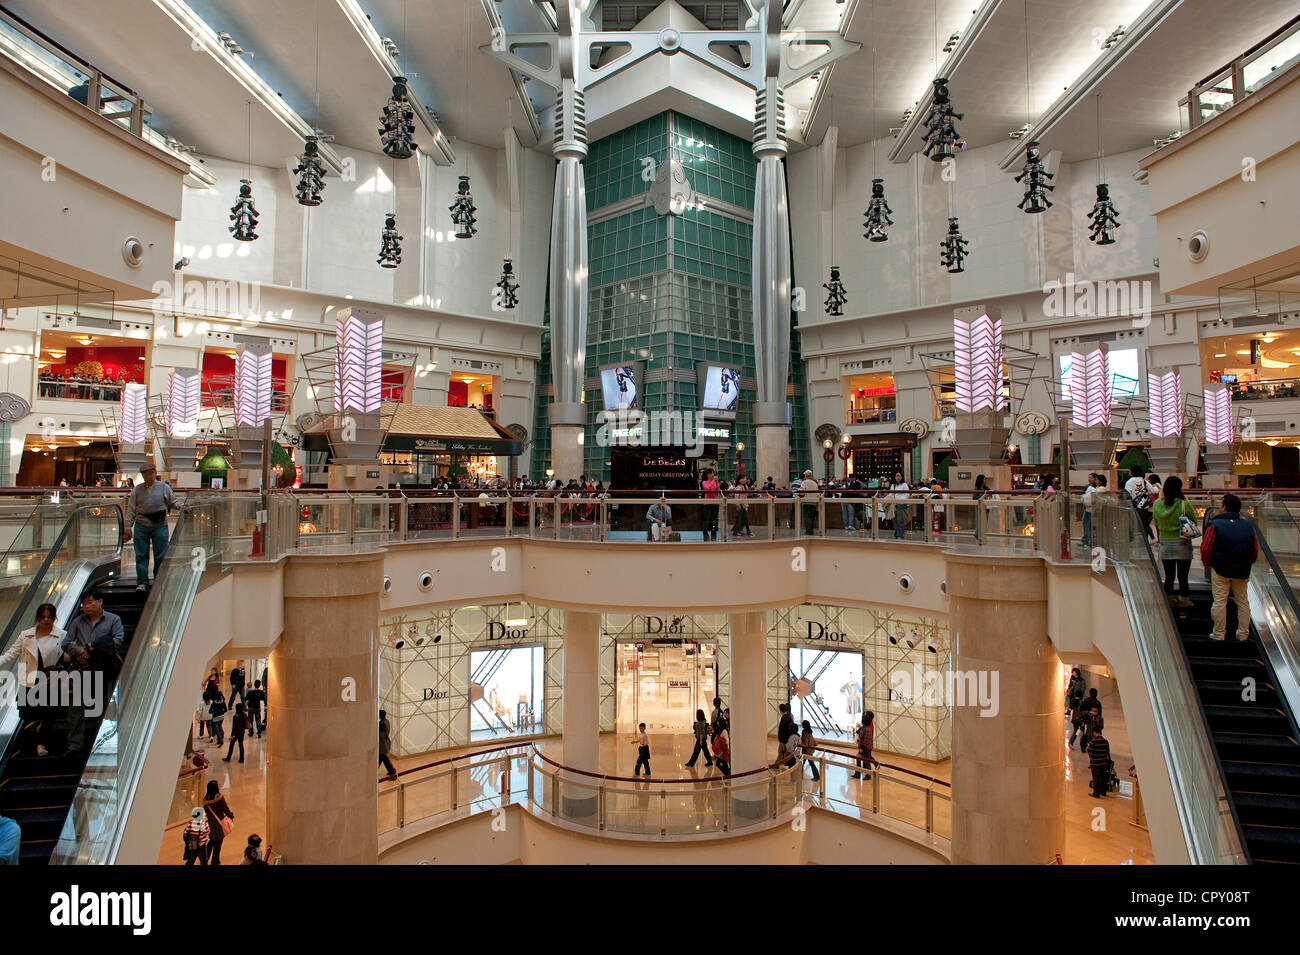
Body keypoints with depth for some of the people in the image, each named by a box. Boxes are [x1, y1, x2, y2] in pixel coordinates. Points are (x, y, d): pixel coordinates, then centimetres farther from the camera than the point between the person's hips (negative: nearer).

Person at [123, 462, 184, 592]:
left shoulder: (164, 487, 7)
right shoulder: (137, 490, 10)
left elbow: (172, 502, 15)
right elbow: (131, 509, 11)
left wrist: (180, 506, -8)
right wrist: (128, 527, 7)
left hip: (160, 526, -1)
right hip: (141, 526, 1)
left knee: (160, 556, 1)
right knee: (141, 555, 2)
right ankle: (142, 582, 9)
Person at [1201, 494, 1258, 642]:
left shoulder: (1215, 524, -11)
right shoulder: (1248, 526, 3)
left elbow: (1205, 548, -11)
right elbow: (1255, 551, 9)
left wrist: (1208, 563, 5)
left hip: (1220, 570, -4)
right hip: (1242, 572, 4)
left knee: (1220, 601, 2)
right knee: (1242, 602, 14)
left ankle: (1219, 633, 7)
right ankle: (1243, 634, 20)